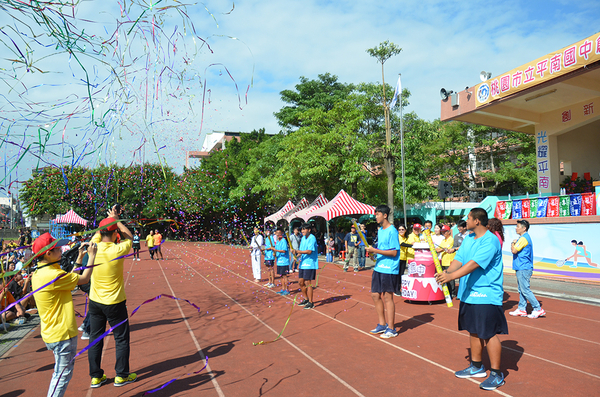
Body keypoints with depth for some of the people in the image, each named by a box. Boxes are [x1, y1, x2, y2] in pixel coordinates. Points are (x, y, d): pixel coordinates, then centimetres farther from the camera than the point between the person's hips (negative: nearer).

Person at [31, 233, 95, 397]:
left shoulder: (39, 272, 5)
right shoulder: (52, 275, -26)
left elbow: (70, 277, 15)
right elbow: (84, 279, -18)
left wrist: (80, 257, 14)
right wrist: (91, 256, -7)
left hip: (53, 332, 10)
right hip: (62, 334, -10)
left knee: (61, 372, 23)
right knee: (63, 374, 2)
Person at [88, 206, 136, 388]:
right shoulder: (117, 250, -21)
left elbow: (99, 232, 12)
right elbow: (128, 236, 0)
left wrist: (110, 217, 19)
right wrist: (116, 219, 7)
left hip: (95, 302, 5)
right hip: (114, 303, -5)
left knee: (95, 339, 15)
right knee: (121, 339, 11)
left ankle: (96, 376, 26)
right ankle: (122, 375, 20)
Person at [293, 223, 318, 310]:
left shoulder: (312, 238, -13)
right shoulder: (303, 238, 13)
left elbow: (309, 251, -22)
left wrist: (297, 251, -22)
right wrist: (298, 254, -4)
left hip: (309, 263, -8)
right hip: (303, 263, 9)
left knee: (307, 282, -5)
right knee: (300, 282, 12)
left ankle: (311, 303, 6)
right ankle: (307, 299, 29)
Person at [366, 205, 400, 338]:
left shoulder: (392, 231, -14)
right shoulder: (380, 230, 13)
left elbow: (394, 252, -18)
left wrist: (375, 250, -20)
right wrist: (372, 251, 6)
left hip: (389, 269, -9)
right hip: (378, 268, 9)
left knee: (387, 298, -1)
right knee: (375, 295, 11)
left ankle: (391, 329, 12)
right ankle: (382, 325, 26)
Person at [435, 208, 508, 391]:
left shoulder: (490, 241, -17)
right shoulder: (468, 239, 10)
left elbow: (474, 264, -26)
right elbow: (458, 259, 7)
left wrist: (451, 276, -32)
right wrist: (447, 271, -13)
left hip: (487, 295, -8)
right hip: (468, 293, 9)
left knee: (489, 334, -1)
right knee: (473, 331, 17)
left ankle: (496, 374, 12)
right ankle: (476, 367, 32)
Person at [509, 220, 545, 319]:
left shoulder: (523, 238, -16)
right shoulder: (525, 237, 17)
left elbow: (514, 250, -20)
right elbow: (516, 250, 23)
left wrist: (513, 243, -4)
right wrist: (514, 243, 7)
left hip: (523, 269, -11)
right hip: (522, 268, 11)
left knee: (525, 290, -7)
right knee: (521, 290, 13)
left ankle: (538, 309, -1)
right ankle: (522, 309, 18)